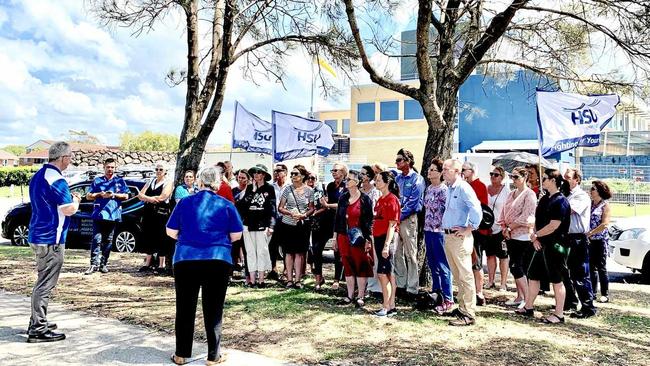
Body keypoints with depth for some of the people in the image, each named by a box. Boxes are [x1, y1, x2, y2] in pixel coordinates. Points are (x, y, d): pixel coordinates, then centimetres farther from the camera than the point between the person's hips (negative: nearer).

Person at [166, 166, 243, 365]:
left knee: (185, 309, 12)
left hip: (185, 261, 1)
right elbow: (236, 235, 4)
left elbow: (171, 232, 8)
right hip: (218, 261, -1)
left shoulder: (184, 202, 5)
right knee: (213, 310, 7)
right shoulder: (227, 205, 2)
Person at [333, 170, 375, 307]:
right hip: (344, 238, 5)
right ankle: (350, 295, 19)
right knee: (348, 266, 9)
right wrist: (335, 237, 10)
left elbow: (369, 220, -7)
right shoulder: (343, 198, 9)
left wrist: (368, 239, -11)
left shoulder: (365, 199, -5)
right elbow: (337, 218, 12)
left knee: (361, 266, 3)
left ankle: (360, 296, 12)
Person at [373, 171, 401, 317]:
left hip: (387, 238, -9)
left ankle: (386, 307, 1)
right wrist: (372, 240, 17)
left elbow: (392, 224, -16)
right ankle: (392, 306, 17)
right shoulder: (381, 199, 14)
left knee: (382, 273, -7)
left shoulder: (392, 199, -12)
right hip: (378, 238, 9)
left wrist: (386, 245, -20)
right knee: (389, 273, 11)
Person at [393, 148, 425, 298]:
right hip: (395, 219, 7)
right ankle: (400, 284, 18)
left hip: (408, 219, -7)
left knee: (410, 254, -3)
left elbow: (413, 203, -11)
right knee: (397, 253, 9)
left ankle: (412, 288, 2)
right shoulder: (397, 178, 14)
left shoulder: (417, 179, -6)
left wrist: (399, 217, -12)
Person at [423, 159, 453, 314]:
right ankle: (436, 292, 29)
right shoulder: (429, 188, 12)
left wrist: (443, 227, -13)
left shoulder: (443, 190, -13)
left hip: (439, 231, -8)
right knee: (432, 264, 16)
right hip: (428, 230, 8)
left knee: (442, 266, -3)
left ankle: (448, 299, 3)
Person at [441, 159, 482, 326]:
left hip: (460, 238, -9)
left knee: (465, 276, -3)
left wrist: (469, 229, -17)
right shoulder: (450, 188, 14)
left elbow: (476, 210, -24)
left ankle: (469, 314, 2)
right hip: (448, 236, 9)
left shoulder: (463, 188, -14)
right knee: (457, 276, 17)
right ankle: (462, 308, 28)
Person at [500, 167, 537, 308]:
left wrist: (509, 228, -11)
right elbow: (503, 213, 14)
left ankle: (527, 299, 0)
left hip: (523, 236, -7)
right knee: (516, 267, 10)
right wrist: (504, 228, -1)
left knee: (516, 267, -9)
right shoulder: (511, 194, 14)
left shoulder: (529, 195, -9)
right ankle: (520, 297, 19)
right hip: (511, 236, 7)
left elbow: (525, 217, -16)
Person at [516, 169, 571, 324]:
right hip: (542, 244, 9)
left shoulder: (560, 201, -14)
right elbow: (538, 220, 14)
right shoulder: (544, 199, 12)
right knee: (533, 275, 14)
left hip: (555, 246, -9)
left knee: (556, 280, 0)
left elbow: (554, 226, -21)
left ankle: (558, 314, 11)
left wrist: (535, 235, -9)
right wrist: (535, 237, -2)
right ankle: (528, 307, 25)